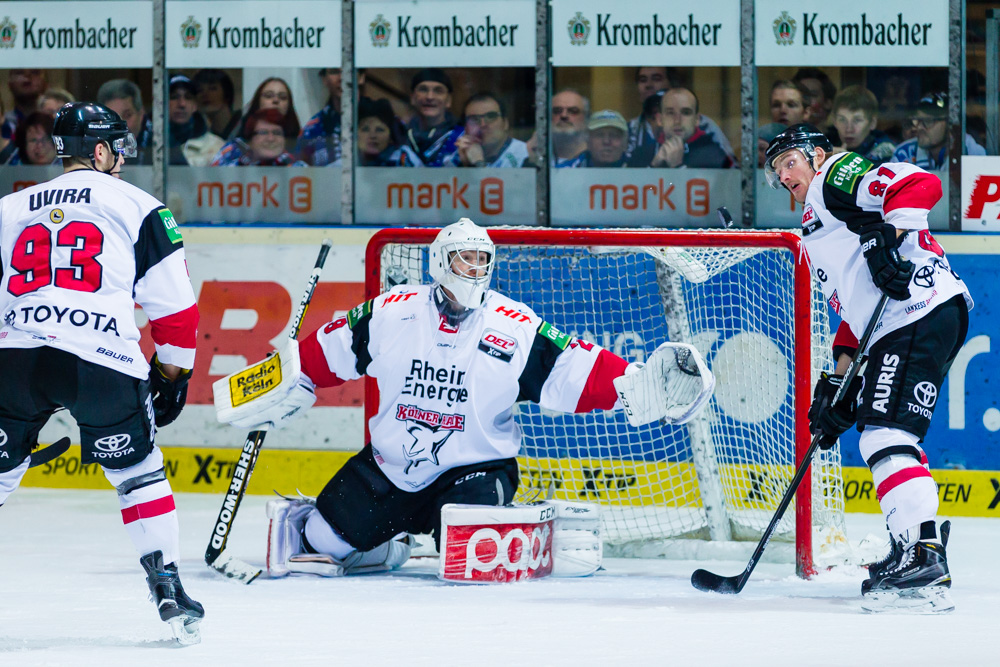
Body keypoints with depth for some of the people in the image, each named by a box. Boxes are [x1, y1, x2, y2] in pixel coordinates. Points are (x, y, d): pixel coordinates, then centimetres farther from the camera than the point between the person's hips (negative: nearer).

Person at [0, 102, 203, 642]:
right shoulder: (137, 206, 13)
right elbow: (173, 304, 11)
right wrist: (172, 374, 21)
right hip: (102, 363, -2)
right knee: (140, 475, 15)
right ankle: (167, 590, 8)